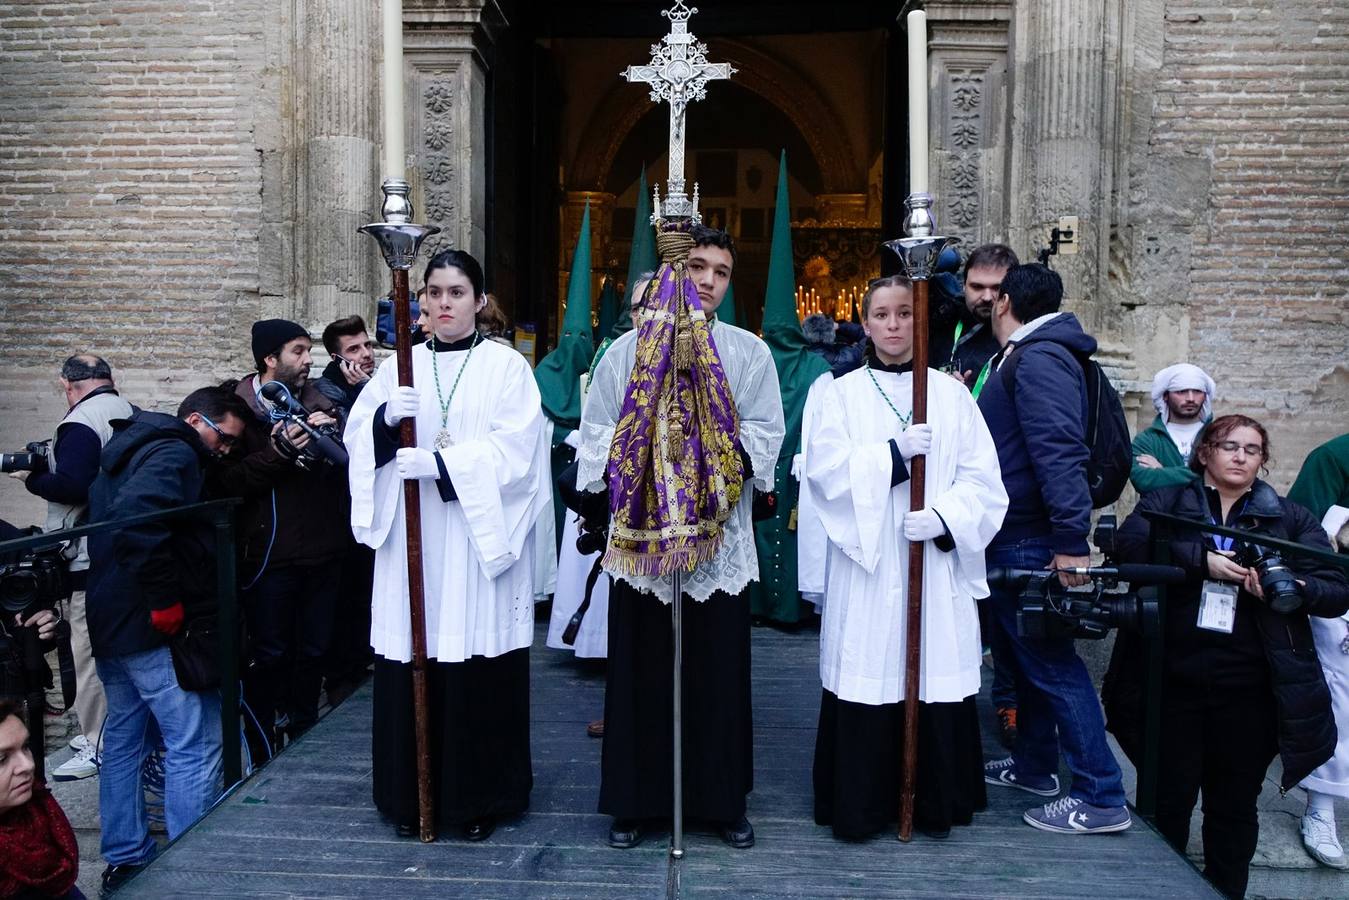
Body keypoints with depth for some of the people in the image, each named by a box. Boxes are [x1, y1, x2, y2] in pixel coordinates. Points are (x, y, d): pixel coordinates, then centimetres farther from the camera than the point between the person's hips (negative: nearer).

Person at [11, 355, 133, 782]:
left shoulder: (81, 422, -15)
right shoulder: (131, 414, 9)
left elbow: (70, 485, -23)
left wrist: (31, 477, -6)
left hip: (90, 559, -8)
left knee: (90, 651, -1)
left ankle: (98, 747, 5)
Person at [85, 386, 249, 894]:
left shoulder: (130, 448, 18)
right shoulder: (175, 453, -13)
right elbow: (135, 517, -30)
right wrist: (165, 600, -25)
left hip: (111, 621, 10)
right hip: (154, 629, -10)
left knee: (124, 740, 18)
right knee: (195, 747, -4)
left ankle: (124, 859, 28)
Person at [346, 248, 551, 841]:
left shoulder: (507, 366, 2)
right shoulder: (400, 366, 13)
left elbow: (513, 449, -9)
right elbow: (357, 437, 6)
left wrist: (435, 462, -17)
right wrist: (387, 417, -15)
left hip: (479, 541, -3)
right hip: (410, 541, 3)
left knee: (478, 670, -1)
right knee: (409, 665, 3)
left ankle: (478, 798, 14)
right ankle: (411, 794, 18)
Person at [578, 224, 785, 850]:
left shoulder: (749, 352, 7)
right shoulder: (626, 349, 6)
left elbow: (764, 434, 2)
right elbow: (596, 435, 4)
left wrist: (717, 456, -15)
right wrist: (633, 463, -13)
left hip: (721, 533, 0)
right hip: (638, 532, 0)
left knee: (719, 670, 6)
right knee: (639, 668, 6)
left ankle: (724, 798, 22)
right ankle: (634, 799, 21)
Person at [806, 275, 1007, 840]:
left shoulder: (951, 394, 10)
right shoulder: (844, 394, 8)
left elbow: (982, 479, 3)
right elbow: (825, 468, -6)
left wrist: (944, 516, -14)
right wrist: (894, 452, -15)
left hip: (937, 566, 1)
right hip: (865, 564, -1)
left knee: (936, 679, 2)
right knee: (867, 683, -1)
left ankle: (935, 804, 18)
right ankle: (859, 808, 13)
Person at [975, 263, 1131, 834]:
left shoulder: (1039, 362, -18)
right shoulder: (1026, 357, 15)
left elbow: (1060, 455, -27)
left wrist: (1071, 540, -30)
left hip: (1026, 545, -11)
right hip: (1010, 539, 11)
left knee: (1051, 664, -4)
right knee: (1021, 656, 20)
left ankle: (1101, 798, 5)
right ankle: (1033, 766, 34)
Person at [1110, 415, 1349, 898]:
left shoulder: (1290, 518, 11)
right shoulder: (1165, 502, 7)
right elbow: (1129, 542, -13)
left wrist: (1291, 588, -18)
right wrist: (1201, 559, -21)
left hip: (1249, 689, 1)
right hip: (1175, 679, -1)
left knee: (1234, 805, 12)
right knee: (1168, 798, 8)